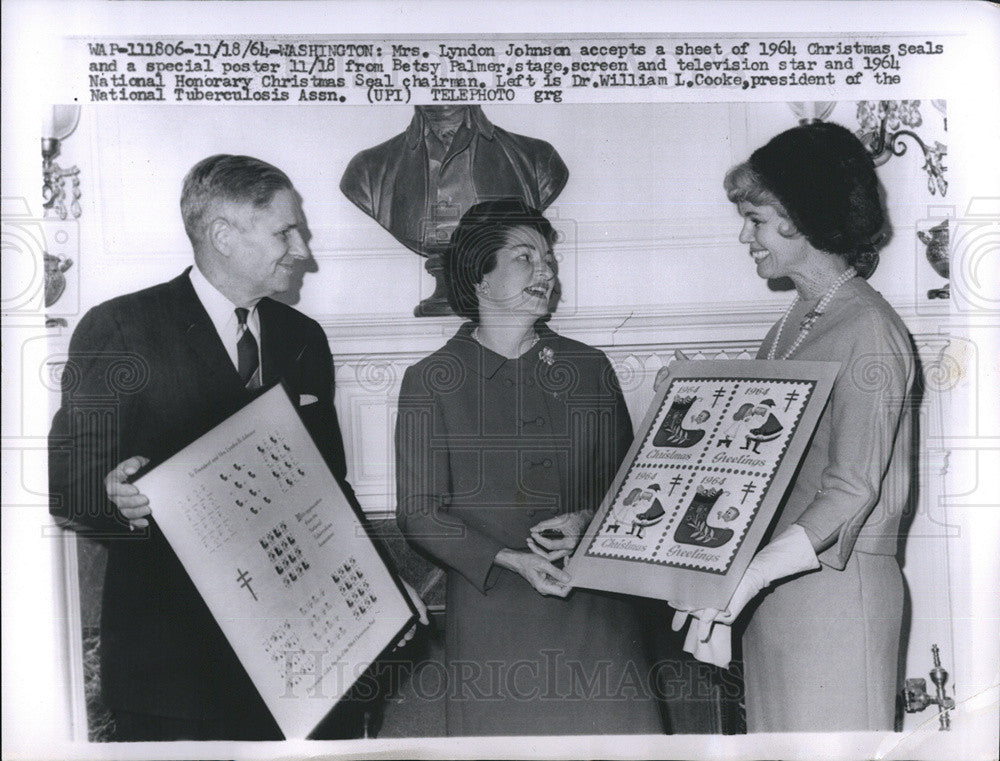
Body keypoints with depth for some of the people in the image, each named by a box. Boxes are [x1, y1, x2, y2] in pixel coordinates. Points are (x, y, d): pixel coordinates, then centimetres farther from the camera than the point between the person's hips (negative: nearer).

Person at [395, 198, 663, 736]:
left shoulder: (590, 369, 10)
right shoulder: (431, 380, 0)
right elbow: (419, 512, -2)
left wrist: (590, 520, -8)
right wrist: (509, 559, -14)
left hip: (594, 605, 2)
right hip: (487, 603, -2)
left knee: (615, 722, -3)